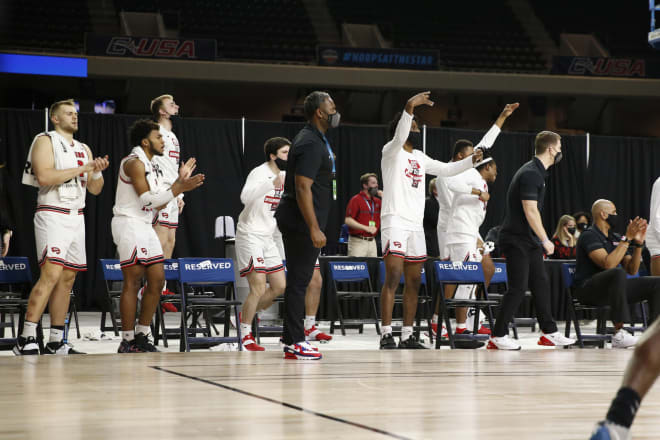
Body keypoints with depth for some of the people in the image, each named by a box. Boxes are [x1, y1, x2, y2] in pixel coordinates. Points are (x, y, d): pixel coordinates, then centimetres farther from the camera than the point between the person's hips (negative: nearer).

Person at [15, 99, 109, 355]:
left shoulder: (83, 149, 19)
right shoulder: (45, 141, -2)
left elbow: (95, 190, 19)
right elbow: (44, 177, -18)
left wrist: (97, 172, -1)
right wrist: (81, 169, -15)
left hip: (77, 217, 8)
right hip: (52, 215, -8)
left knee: (67, 279, 6)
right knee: (51, 274, -19)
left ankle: (55, 343, 10)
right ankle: (26, 340, -18)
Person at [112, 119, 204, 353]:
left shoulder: (151, 166, 17)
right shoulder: (134, 162, -11)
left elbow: (158, 204, 19)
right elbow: (147, 199, -18)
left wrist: (180, 181, 15)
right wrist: (180, 188, -18)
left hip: (145, 225, 9)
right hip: (128, 223, -9)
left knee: (157, 280, 6)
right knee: (133, 281, -9)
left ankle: (142, 335, 12)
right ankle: (127, 341, -6)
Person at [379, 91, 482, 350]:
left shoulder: (420, 158, 20)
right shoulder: (391, 152, -3)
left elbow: (446, 169, 28)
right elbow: (399, 137, -24)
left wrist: (471, 161, 15)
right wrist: (409, 108, -38)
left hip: (416, 224, 8)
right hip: (395, 220, -8)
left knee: (413, 281, 6)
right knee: (393, 277, -15)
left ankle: (407, 336, 11)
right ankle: (386, 335, -15)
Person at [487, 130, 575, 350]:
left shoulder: (536, 172, 15)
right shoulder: (530, 174, -18)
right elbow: (530, 211, -23)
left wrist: (541, 241, 21)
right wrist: (546, 240, -19)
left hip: (529, 240, 10)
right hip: (517, 241, -10)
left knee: (541, 284, 10)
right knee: (518, 287, -9)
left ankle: (549, 332, 15)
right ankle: (497, 336, -4)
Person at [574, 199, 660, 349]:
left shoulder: (615, 238, 17)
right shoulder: (589, 236, -9)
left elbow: (632, 270, 11)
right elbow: (608, 264, -24)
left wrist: (638, 244, -2)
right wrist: (627, 238, -21)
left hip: (613, 287, 8)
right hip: (588, 290, -8)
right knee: (618, 273, -39)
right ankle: (618, 334, -38)